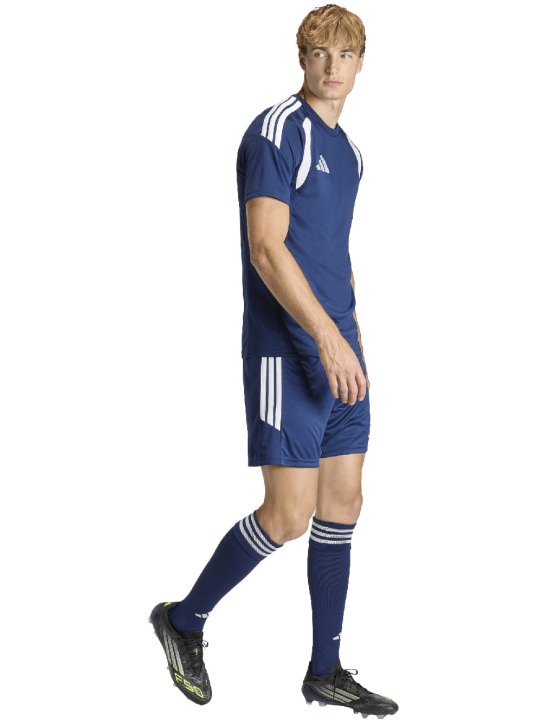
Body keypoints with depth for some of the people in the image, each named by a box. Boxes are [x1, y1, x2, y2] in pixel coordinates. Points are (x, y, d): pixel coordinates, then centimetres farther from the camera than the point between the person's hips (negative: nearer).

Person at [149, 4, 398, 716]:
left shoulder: (346, 148, 16)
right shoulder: (277, 131, -11)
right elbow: (266, 249, -20)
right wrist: (328, 338, -25)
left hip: (337, 347, 9)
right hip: (286, 350, -9)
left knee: (343, 504, 9)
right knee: (290, 513, -7)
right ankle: (185, 619, 14)